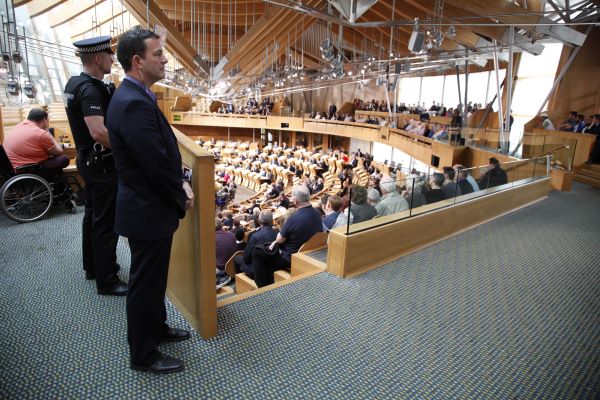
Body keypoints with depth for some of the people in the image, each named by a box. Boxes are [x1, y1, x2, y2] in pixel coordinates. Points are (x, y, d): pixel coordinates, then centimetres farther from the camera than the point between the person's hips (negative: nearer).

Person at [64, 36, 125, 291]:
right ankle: (106, 281, 8)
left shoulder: (75, 83, 10)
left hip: (88, 160, 10)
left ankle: (92, 267, 35)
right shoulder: (90, 90, -21)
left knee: (92, 214, 20)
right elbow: (99, 132, -32)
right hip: (101, 164, -10)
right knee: (106, 222, -3)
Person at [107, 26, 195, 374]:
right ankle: (143, 355, 27)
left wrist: (182, 183, 0)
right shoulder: (133, 103, -24)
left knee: (154, 277, 24)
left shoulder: (137, 97, 9)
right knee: (146, 283, 7)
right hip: (147, 211, -10)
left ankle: (157, 328, 45)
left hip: (151, 205, 10)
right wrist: (182, 199, -9)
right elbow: (157, 164, -25)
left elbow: (165, 153, 12)